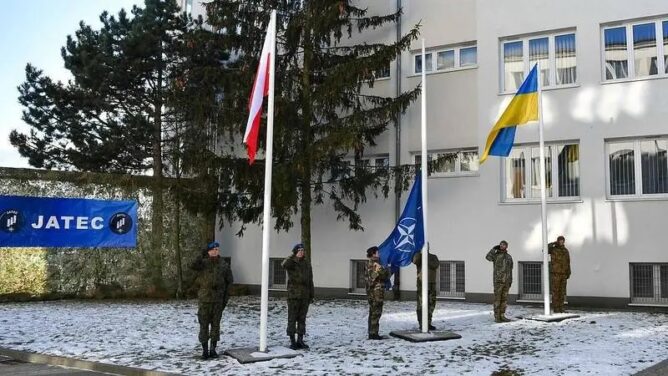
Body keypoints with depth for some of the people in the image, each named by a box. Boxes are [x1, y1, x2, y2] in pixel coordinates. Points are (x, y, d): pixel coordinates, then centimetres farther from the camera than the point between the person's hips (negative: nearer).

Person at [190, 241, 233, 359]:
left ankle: (213, 349, 17)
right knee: (204, 325, 2)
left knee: (216, 324, 7)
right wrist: (202, 255, -26)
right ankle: (205, 350, 9)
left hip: (218, 300, 1)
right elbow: (193, 266, -22)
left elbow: (229, 282, 7)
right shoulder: (203, 263, 0)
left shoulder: (224, 265, 4)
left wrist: (226, 297, 1)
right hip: (204, 299, -1)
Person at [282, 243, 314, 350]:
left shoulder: (307, 264, 10)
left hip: (305, 296, 5)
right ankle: (292, 341, 6)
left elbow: (310, 280, 14)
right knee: (292, 318, 0)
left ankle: (300, 340, 16)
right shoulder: (291, 263, -5)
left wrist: (312, 294, 11)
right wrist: (295, 257, -37)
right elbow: (284, 265, -32)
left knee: (302, 318, 9)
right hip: (293, 295, -5)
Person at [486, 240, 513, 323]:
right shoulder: (496, 255, -2)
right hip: (498, 280, -5)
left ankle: (502, 316, 13)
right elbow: (488, 257, -26)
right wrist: (494, 248, -18)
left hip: (506, 280, 5)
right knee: (497, 298, -4)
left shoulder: (509, 257, 12)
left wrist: (510, 281, 8)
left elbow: (509, 270, 15)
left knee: (504, 299, 6)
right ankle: (496, 317, 1)